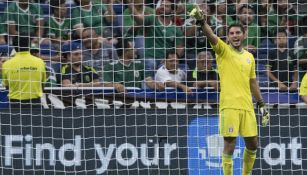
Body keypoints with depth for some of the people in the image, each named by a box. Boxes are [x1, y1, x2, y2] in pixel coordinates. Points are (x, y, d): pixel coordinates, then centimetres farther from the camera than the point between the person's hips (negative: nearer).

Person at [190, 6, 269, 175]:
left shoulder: (249, 57, 16)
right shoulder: (223, 50, 1)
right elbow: (212, 37, -17)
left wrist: (261, 105, 19)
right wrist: (202, 21, -36)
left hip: (247, 106, 5)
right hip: (229, 105, -5)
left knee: (252, 144, 7)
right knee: (229, 144, -7)